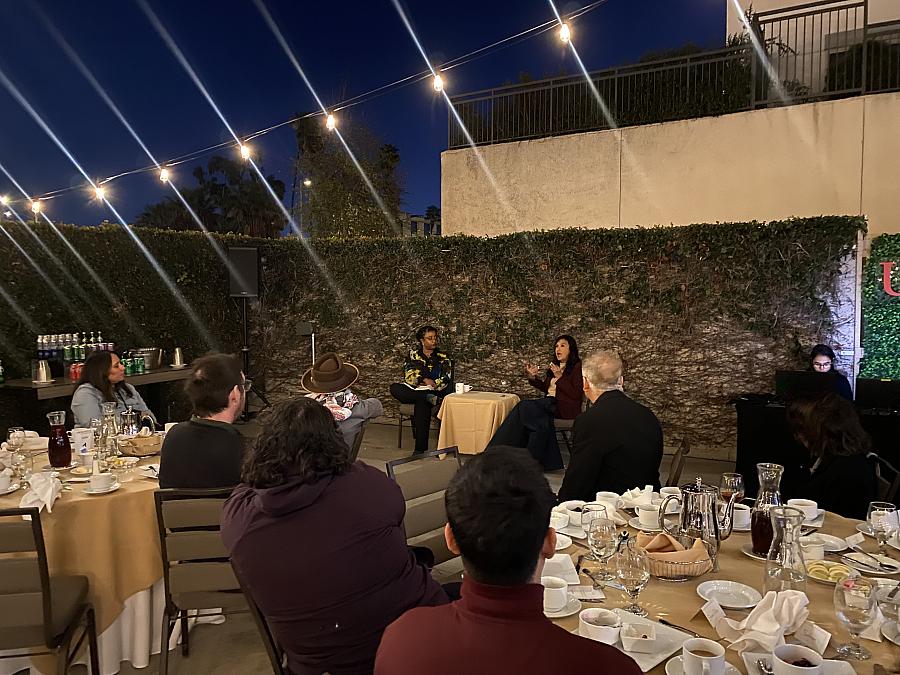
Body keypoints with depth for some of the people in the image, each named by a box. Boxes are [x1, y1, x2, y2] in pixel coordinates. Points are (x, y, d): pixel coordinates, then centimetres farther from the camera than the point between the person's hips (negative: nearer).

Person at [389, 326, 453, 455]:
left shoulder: (443, 357, 12)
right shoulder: (413, 354, 14)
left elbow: (446, 380, 1)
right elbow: (408, 376, 1)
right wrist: (424, 380, -15)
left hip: (435, 391, -2)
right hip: (413, 391, 2)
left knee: (422, 403, -38)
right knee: (395, 388, -29)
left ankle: (420, 448, -37)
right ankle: (430, 399, -35)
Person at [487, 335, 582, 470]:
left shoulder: (577, 367, -3)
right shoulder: (554, 366, 22)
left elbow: (576, 395, -12)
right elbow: (546, 388, 26)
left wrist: (560, 377, -17)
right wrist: (533, 378, 9)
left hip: (565, 408, -7)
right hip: (550, 404, 7)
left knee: (524, 406, -24)